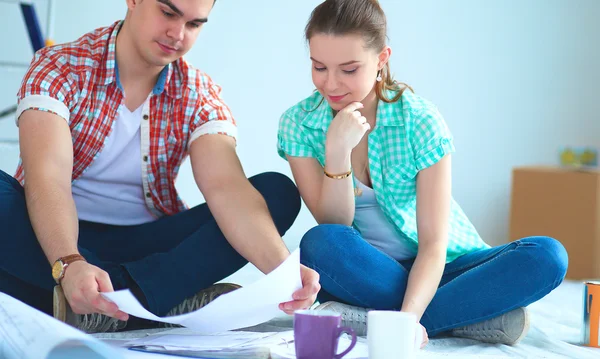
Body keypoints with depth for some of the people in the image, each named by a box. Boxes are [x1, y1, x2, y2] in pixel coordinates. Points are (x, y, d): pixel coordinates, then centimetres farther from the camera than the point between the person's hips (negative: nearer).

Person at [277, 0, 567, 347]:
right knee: (320, 244, -33)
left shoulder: (421, 121, -14)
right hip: (362, 274, 0)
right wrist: (336, 151, -29)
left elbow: (433, 243, -19)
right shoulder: (297, 124, -8)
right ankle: (480, 316, -24)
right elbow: (334, 228, -13)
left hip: (430, 269, 0)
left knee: (546, 256, -25)